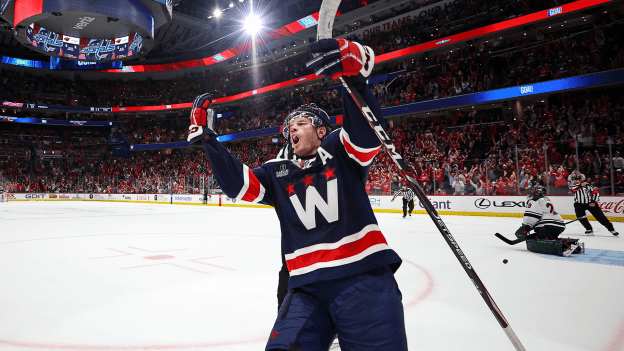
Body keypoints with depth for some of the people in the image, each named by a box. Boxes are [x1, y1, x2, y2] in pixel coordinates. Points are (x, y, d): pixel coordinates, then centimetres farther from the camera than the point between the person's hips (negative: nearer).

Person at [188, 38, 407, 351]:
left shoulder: (340, 152, 8)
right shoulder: (277, 173, 18)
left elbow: (369, 133, -12)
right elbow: (235, 182, 8)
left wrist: (354, 77, -28)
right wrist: (206, 136, 1)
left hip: (364, 279, -2)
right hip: (307, 289, 3)